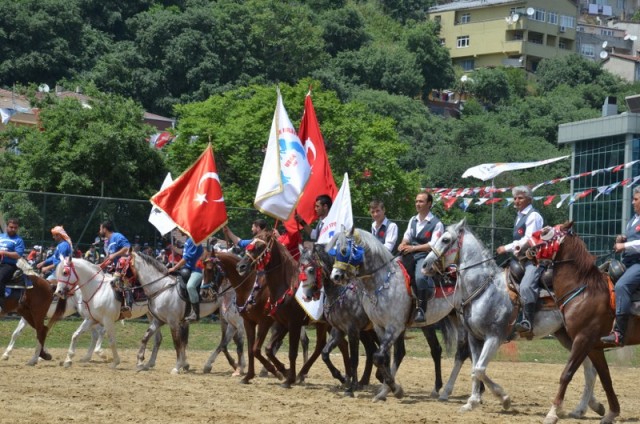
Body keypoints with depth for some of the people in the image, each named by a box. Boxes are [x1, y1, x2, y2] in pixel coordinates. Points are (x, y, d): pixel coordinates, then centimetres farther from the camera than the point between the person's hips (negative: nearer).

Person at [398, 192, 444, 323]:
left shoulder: (436, 223, -3)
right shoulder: (413, 220, 19)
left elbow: (434, 245, -11)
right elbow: (407, 237, 20)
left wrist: (414, 248, -17)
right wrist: (403, 244, -5)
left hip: (425, 256, -7)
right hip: (409, 255, 8)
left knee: (420, 277, -34)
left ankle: (421, 310, -33)